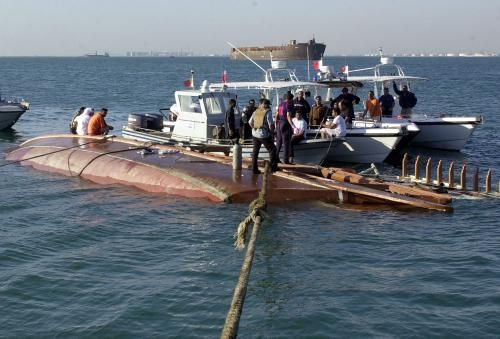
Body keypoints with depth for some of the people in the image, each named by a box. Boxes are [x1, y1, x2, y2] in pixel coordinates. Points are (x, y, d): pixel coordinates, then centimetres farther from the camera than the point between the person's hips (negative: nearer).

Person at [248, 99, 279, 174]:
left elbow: (250, 122, 12)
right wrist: (272, 132, 1)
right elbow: (271, 124, -15)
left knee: (255, 151, 14)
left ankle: (254, 169, 15)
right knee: (272, 150, 10)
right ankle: (273, 167, 11)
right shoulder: (268, 112, -10)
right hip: (264, 135, -5)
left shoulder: (256, 111, 7)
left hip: (255, 134, 5)